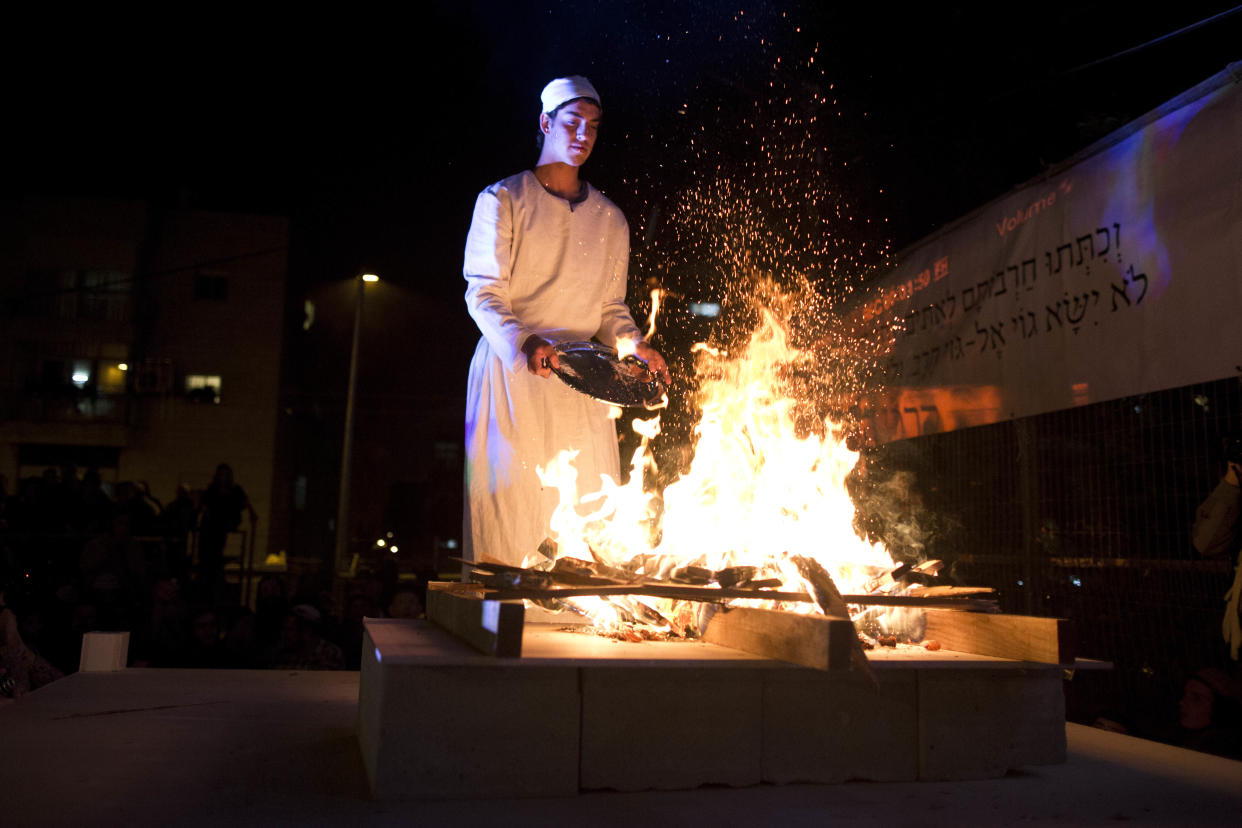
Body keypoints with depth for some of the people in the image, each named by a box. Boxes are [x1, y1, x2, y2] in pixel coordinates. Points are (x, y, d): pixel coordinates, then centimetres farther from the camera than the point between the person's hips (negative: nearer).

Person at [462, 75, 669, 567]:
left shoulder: (610, 219, 16)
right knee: (512, 495, -8)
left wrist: (634, 345, -3)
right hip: (511, 373, -3)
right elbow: (483, 294, -3)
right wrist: (523, 343, -21)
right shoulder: (503, 201, 4)